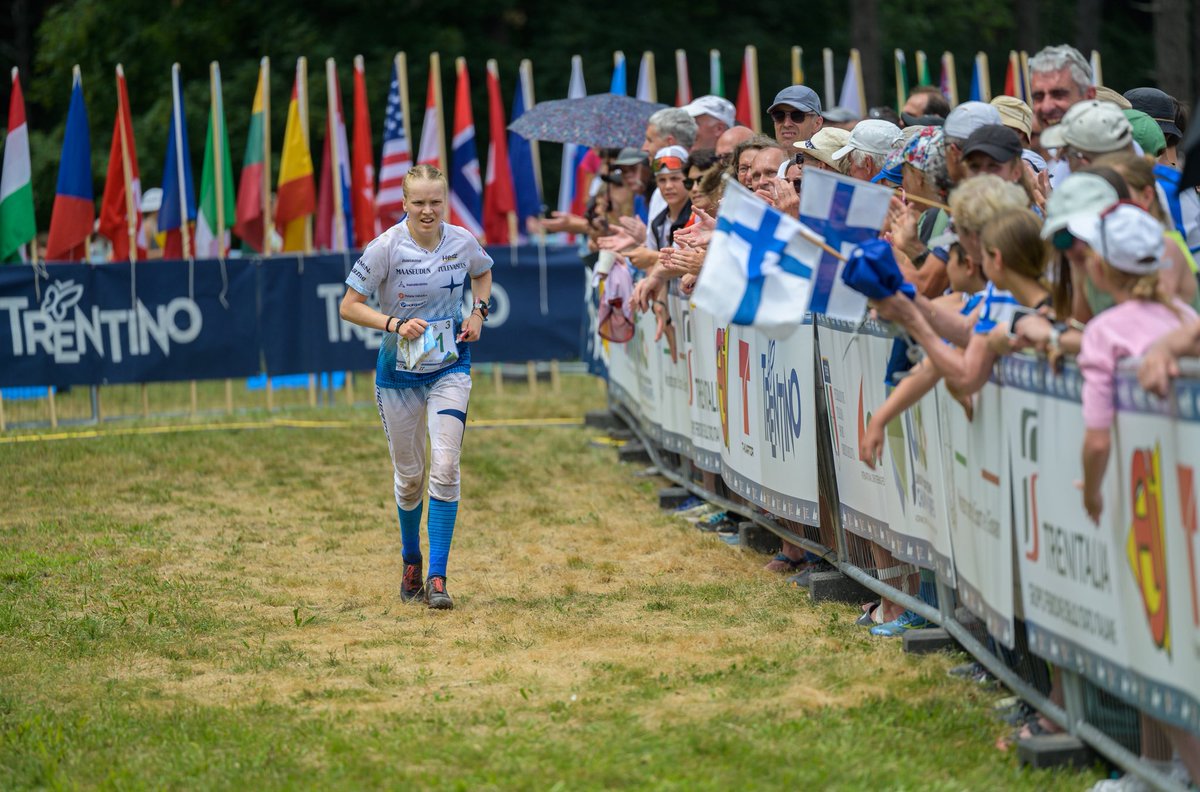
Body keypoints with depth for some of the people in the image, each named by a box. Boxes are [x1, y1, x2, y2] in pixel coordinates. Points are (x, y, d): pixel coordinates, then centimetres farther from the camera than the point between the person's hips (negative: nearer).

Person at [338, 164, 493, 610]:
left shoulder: (462, 242, -5)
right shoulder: (386, 247, -14)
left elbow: (483, 272, 18)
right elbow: (349, 306, -11)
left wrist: (479, 311, 1)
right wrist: (394, 323, -25)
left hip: (450, 368, 1)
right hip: (399, 371, -1)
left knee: (445, 466, -15)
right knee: (409, 474, 9)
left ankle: (437, 576, -12)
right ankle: (411, 561, 35)